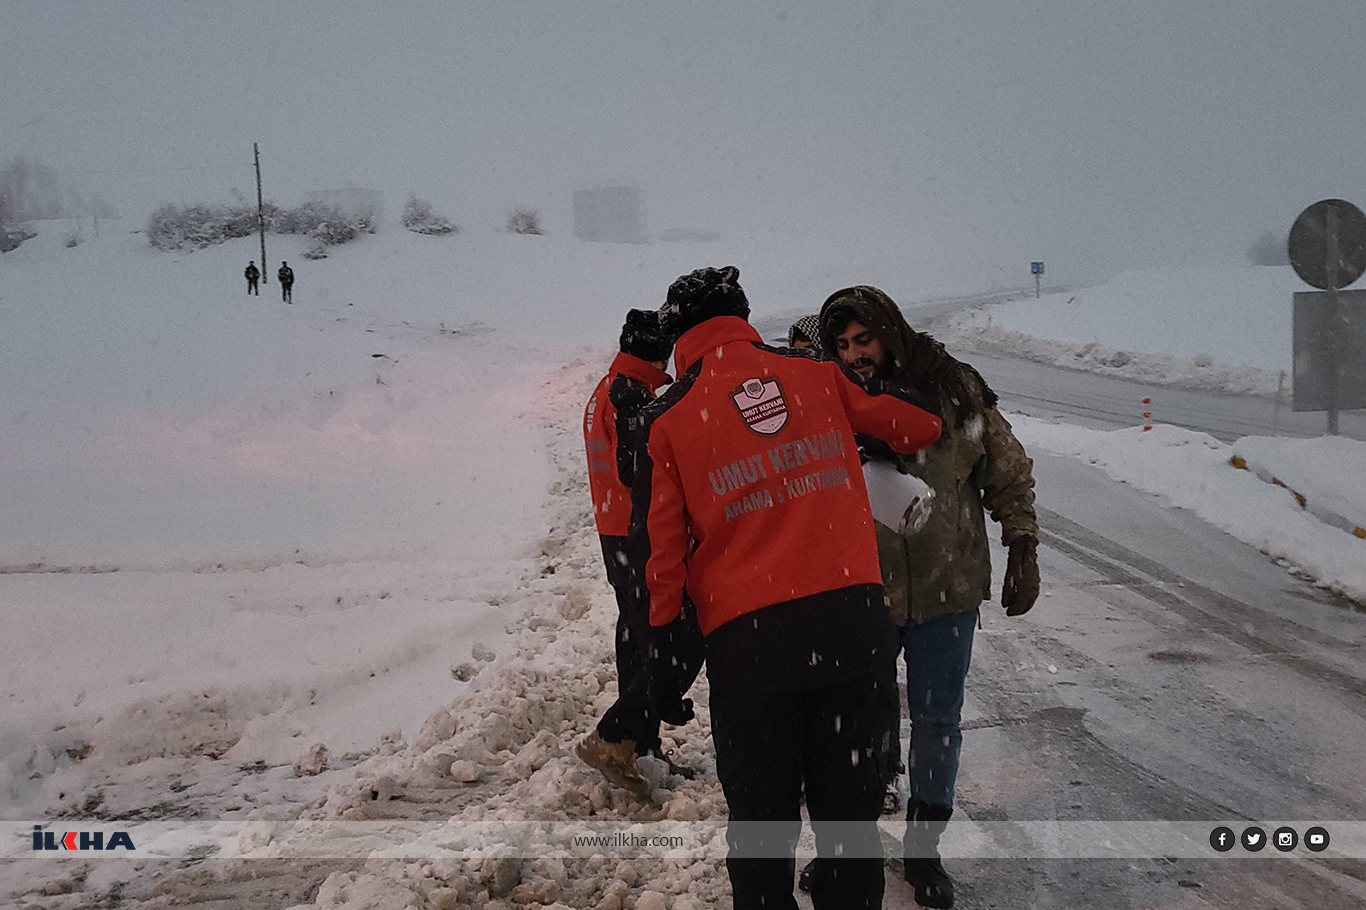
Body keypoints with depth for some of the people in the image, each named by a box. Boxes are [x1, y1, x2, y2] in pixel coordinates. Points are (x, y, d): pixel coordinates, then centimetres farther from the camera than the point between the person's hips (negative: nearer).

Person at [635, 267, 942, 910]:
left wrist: (662, 661, 7)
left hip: (748, 639, -2)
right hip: (850, 616, 2)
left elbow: (658, 549, 0)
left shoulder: (666, 419, 1)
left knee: (761, 819, 12)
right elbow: (919, 427, 14)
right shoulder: (817, 374, 7)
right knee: (849, 806, 16)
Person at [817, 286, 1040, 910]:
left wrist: (1023, 550, 0)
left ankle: (923, 847, 27)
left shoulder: (953, 389, -7)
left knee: (937, 721, 9)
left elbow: (1008, 469, 3)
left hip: (946, 589, 0)